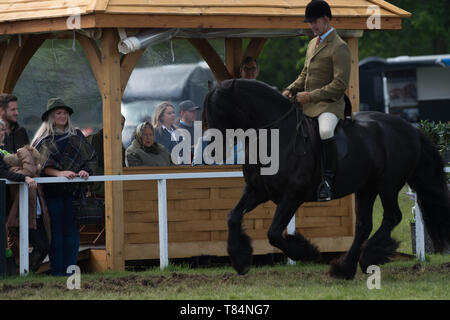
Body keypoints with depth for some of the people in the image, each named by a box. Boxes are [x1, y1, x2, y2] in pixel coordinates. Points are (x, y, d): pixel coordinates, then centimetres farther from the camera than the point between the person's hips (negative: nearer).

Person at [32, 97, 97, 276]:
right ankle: (57, 272, -1)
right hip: (52, 191, -2)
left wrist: (85, 170, -9)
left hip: (73, 190, 2)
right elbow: (41, 164, -7)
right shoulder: (43, 139, 5)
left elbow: (91, 157, 12)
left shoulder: (76, 136, 14)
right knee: (56, 231, -4)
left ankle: (70, 269, 3)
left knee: (72, 231, -1)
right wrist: (59, 173, -22)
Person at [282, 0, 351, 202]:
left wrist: (311, 96, -20)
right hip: (308, 104, 10)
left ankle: (328, 180, -30)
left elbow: (340, 84, -18)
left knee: (325, 131, -38)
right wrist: (291, 90, 6)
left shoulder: (339, 47, -11)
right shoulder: (313, 44, 17)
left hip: (329, 104, -10)